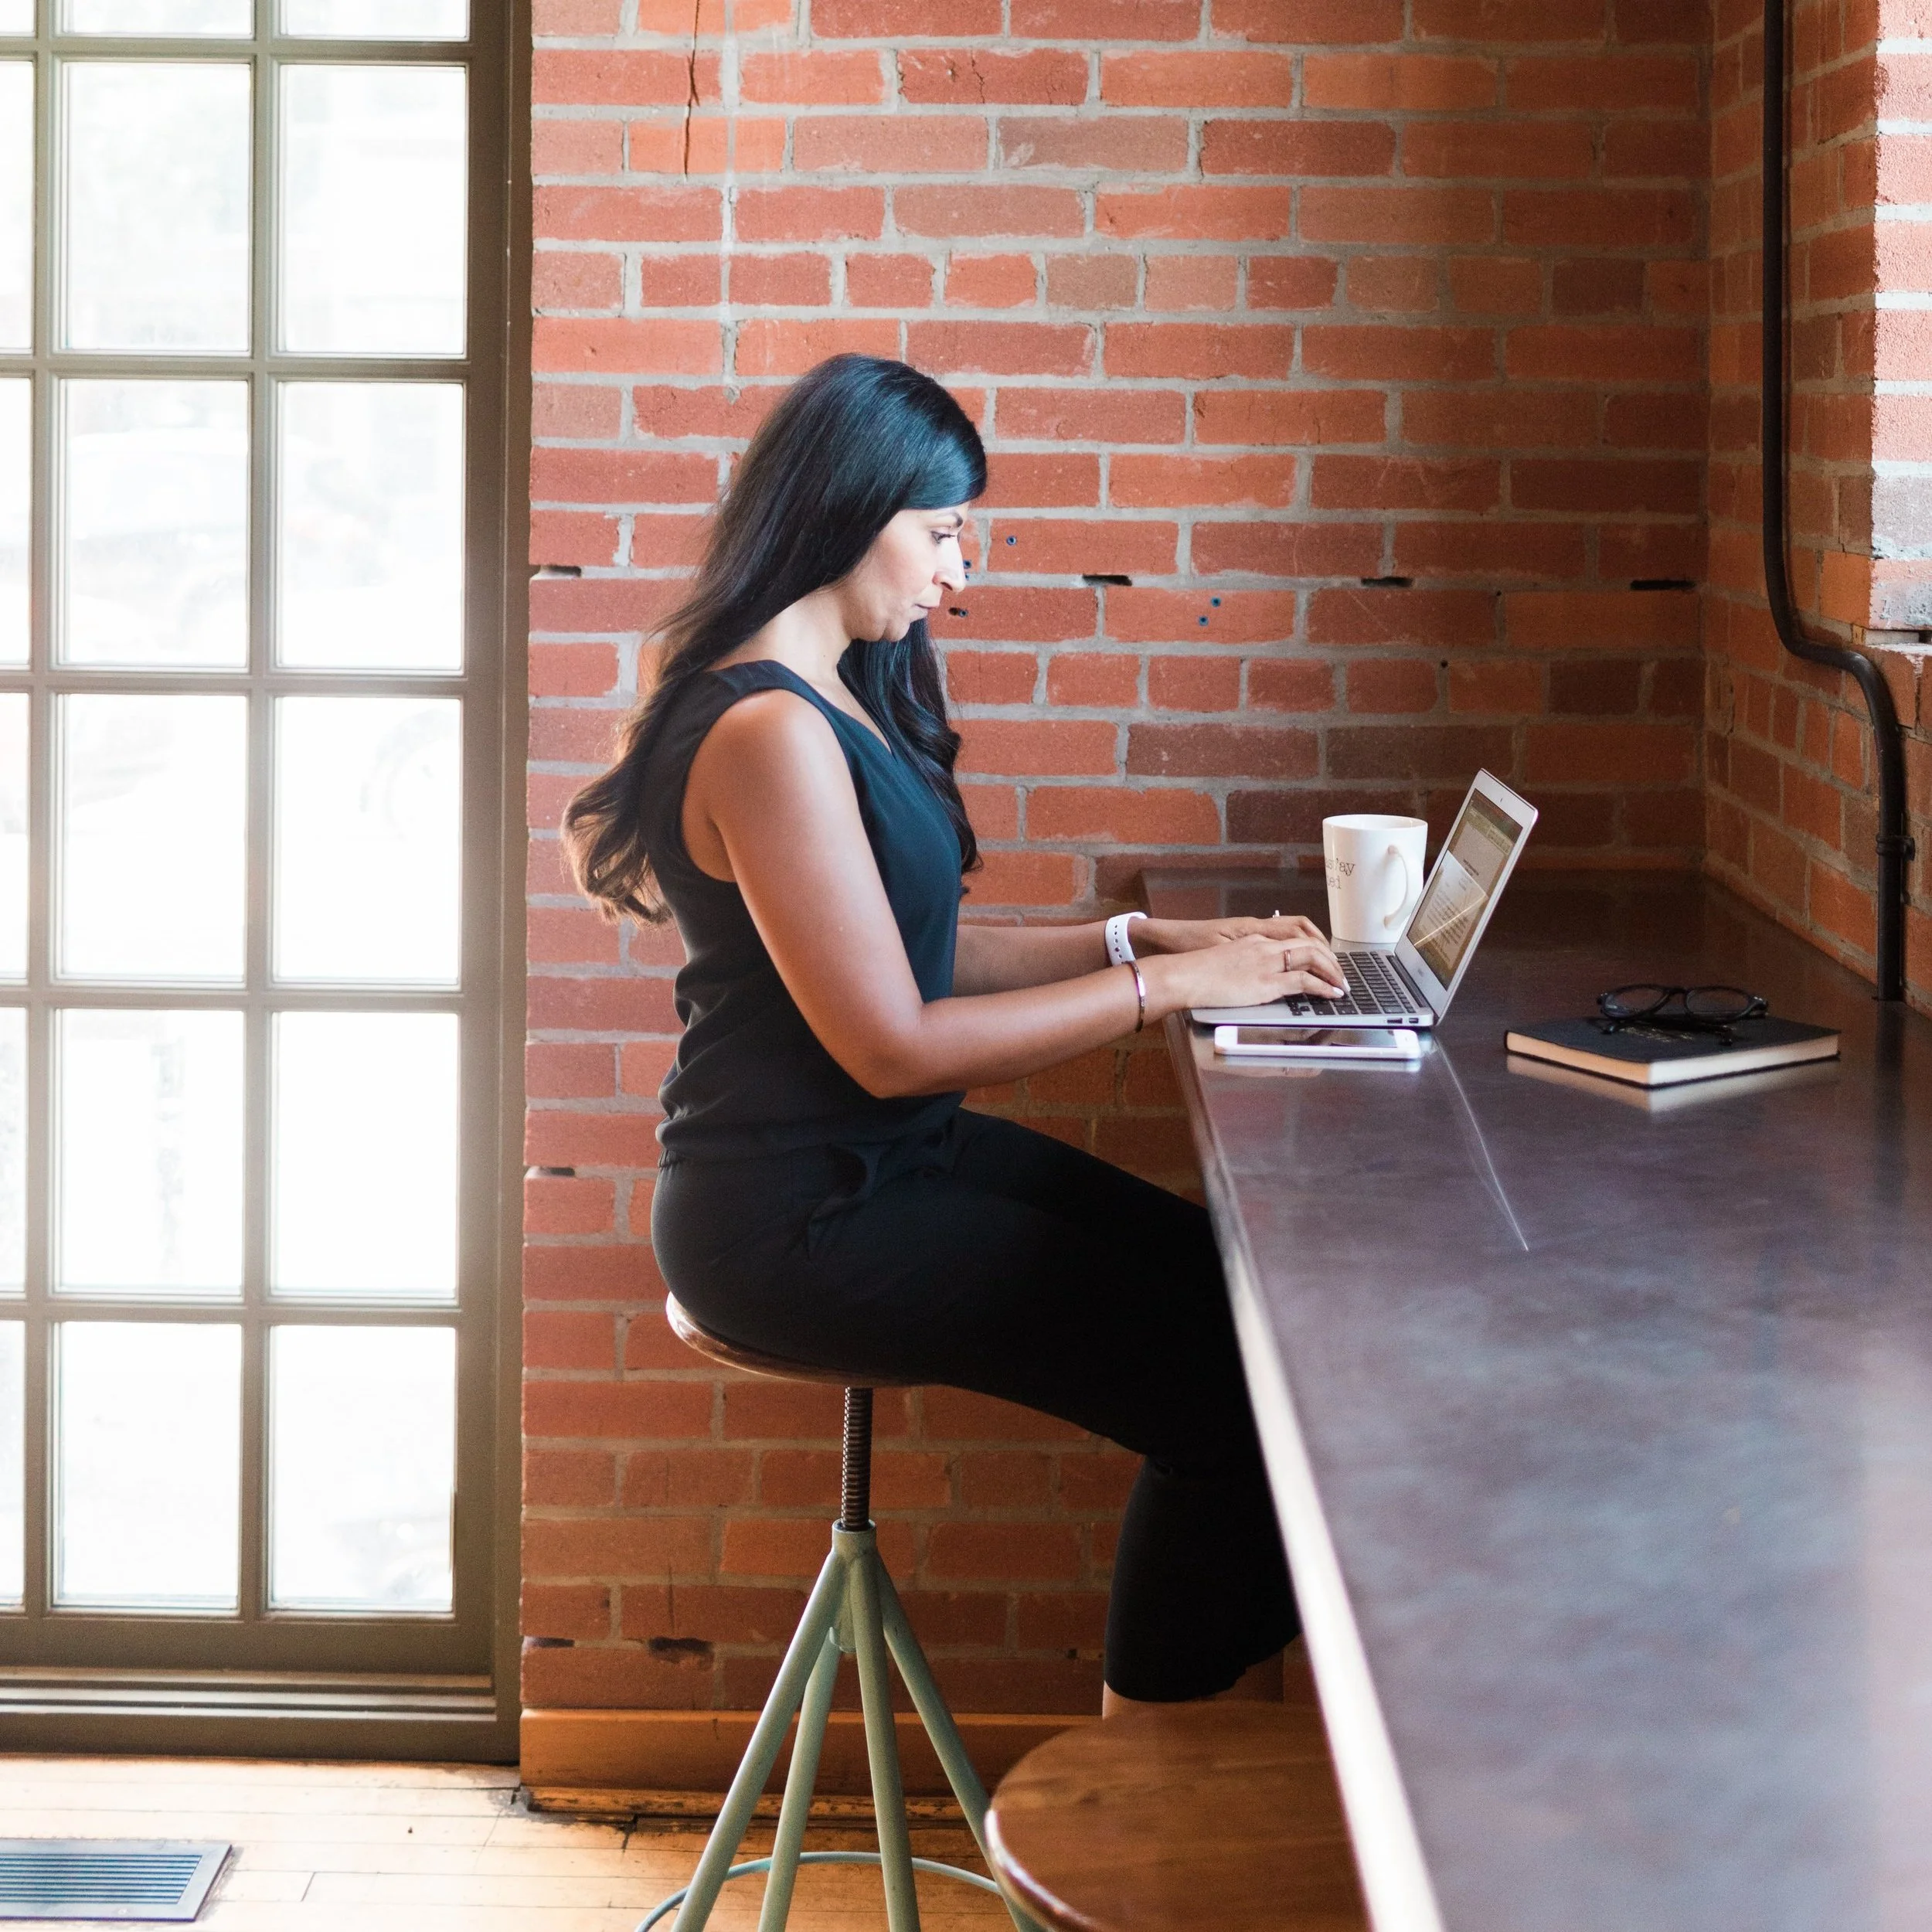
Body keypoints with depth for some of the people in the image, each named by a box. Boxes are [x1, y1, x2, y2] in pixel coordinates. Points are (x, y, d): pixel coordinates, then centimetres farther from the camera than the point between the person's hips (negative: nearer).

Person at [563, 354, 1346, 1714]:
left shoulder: (834, 698, 12)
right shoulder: (770, 732, -21)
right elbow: (893, 1043, -22)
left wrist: (1143, 937, 5)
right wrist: (1169, 987, -17)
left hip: (886, 1163, 10)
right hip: (795, 1223, -10)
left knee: (1227, 1281, 0)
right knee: (1217, 1367, -12)